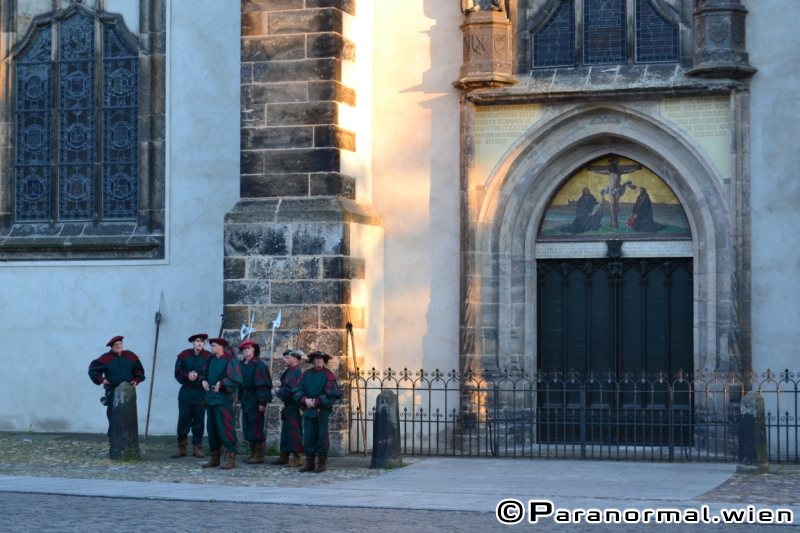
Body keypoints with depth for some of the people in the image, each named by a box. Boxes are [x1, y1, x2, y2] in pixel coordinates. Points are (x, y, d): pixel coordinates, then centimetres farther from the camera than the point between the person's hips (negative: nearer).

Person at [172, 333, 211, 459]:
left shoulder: (208, 357, -3)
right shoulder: (184, 355, 3)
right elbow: (178, 373, 1)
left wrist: (198, 377, -19)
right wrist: (187, 376, -17)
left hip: (200, 393, -1)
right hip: (185, 393, 1)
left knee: (198, 421, 4)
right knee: (183, 421, 1)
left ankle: (197, 448, 12)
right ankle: (181, 448, 8)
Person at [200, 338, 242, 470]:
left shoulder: (230, 360, -10)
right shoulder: (211, 360, 12)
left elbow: (235, 378, -19)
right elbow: (205, 373, 27)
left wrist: (221, 384, -20)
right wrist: (204, 381, 8)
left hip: (223, 398, -8)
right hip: (211, 398, 8)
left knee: (225, 428, -9)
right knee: (212, 428, 11)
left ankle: (231, 459, -6)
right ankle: (214, 458, 19)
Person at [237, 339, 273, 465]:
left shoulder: (258, 364, -12)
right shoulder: (241, 365, 10)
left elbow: (262, 384, -16)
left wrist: (262, 402, -20)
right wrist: (241, 398, 13)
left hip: (255, 400, -8)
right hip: (245, 399, 8)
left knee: (256, 427, -4)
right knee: (247, 427, 11)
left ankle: (259, 455, 2)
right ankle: (253, 453, 21)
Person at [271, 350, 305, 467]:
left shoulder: (296, 373, -16)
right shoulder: (288, 372, 13)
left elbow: (294, 391, -23)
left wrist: (280, 391, -11)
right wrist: (280, 390, 1)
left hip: (294, 407, -10)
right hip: (288, 406, 10)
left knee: (294, 432, -5)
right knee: (285, 431, 14)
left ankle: (298, 458, -1)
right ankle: (284, 457, 21)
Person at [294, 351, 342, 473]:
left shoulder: (328, 375, -3)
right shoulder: (306, 374, 9)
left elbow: (332, 394, -10)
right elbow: (297, 390, 6)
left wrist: (316, 402, -14)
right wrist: (305, 400, -12)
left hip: (322, 411, -4)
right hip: (308, 411, 4)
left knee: (322, 436, -1)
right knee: (308, 437, 6)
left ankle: (321, 464, 5)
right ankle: (310, 463, 13)